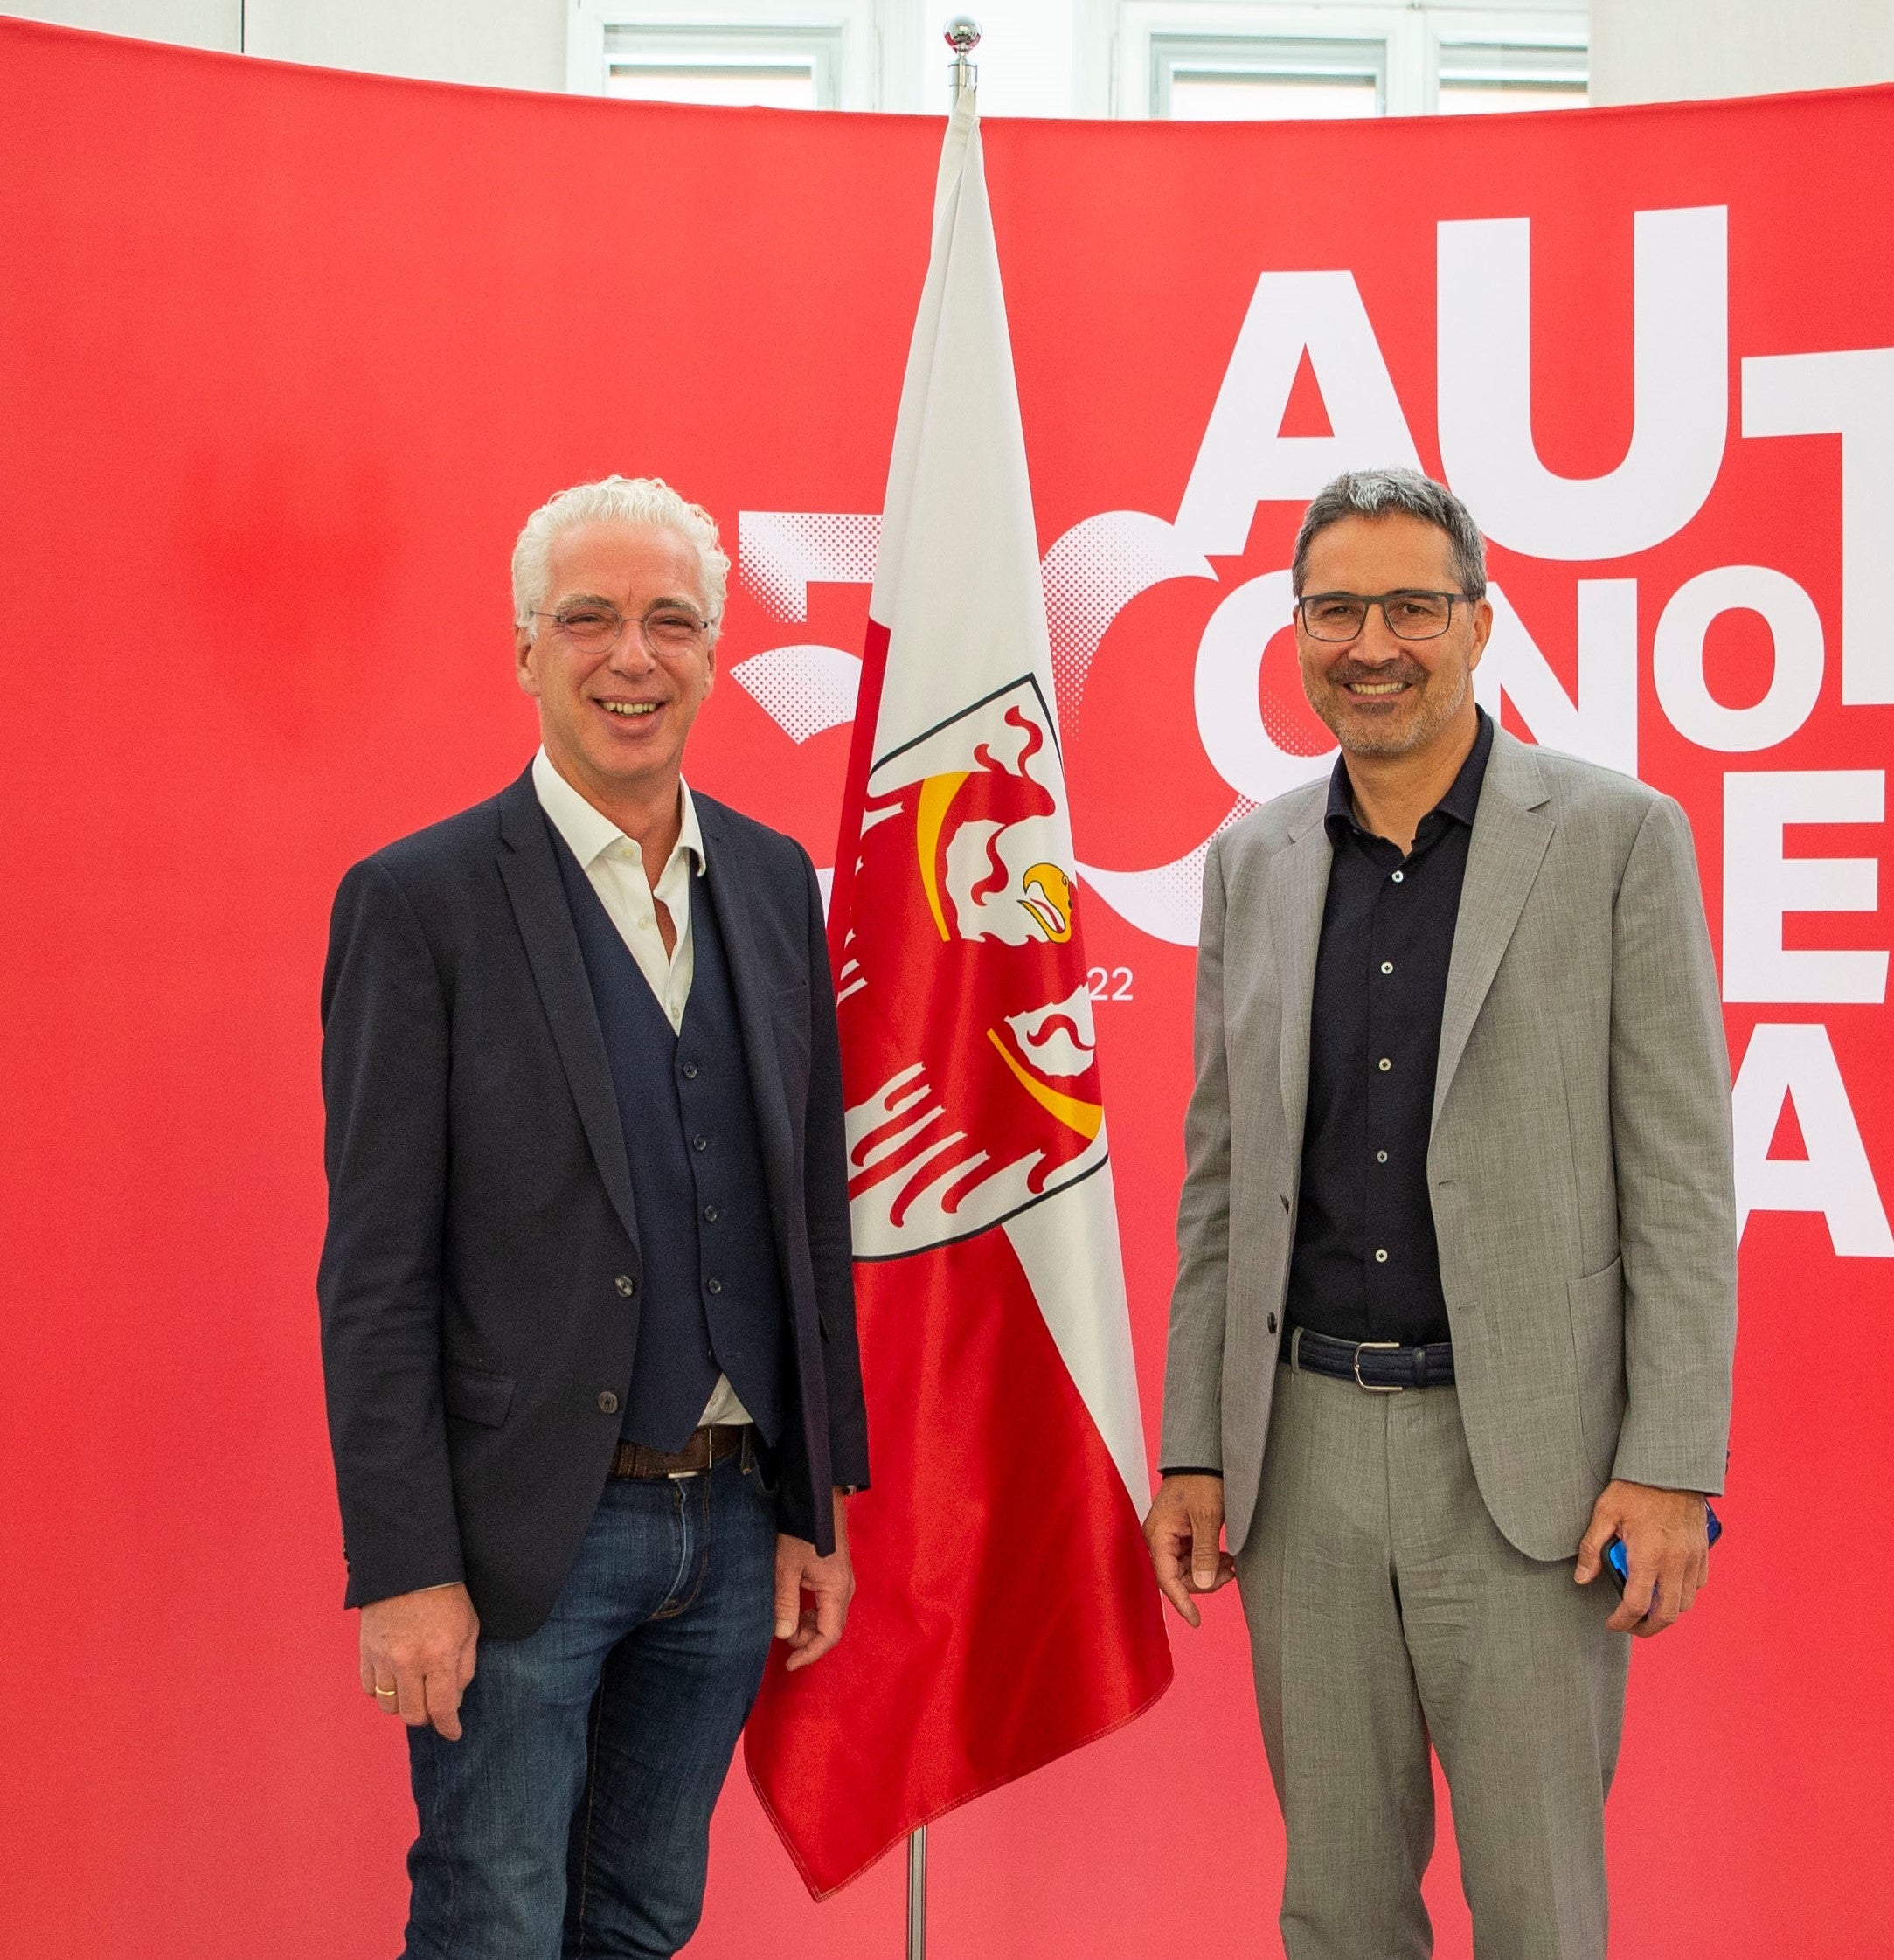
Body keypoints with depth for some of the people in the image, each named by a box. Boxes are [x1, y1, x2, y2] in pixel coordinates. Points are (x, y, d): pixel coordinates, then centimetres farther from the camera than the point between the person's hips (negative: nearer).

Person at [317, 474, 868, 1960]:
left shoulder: (775, 880, 7)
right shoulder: (421, 899, -8)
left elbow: (811, 1207, 10)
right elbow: (377, 1268, -10)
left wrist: (816, 1504, 9)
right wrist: (404, 1567, -13)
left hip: (735, 1528, 5)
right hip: (522, 1542, -5)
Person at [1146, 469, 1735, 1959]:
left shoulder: (1617, 837, -4)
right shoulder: (1252, 862, 8)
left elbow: (1682, 1176, -6)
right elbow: (1219, 1180, 12)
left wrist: (1671, 1468, -11)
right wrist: (1192, 1449, 8)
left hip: (1527, 1457, -4)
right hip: (1304, 1445, 4)